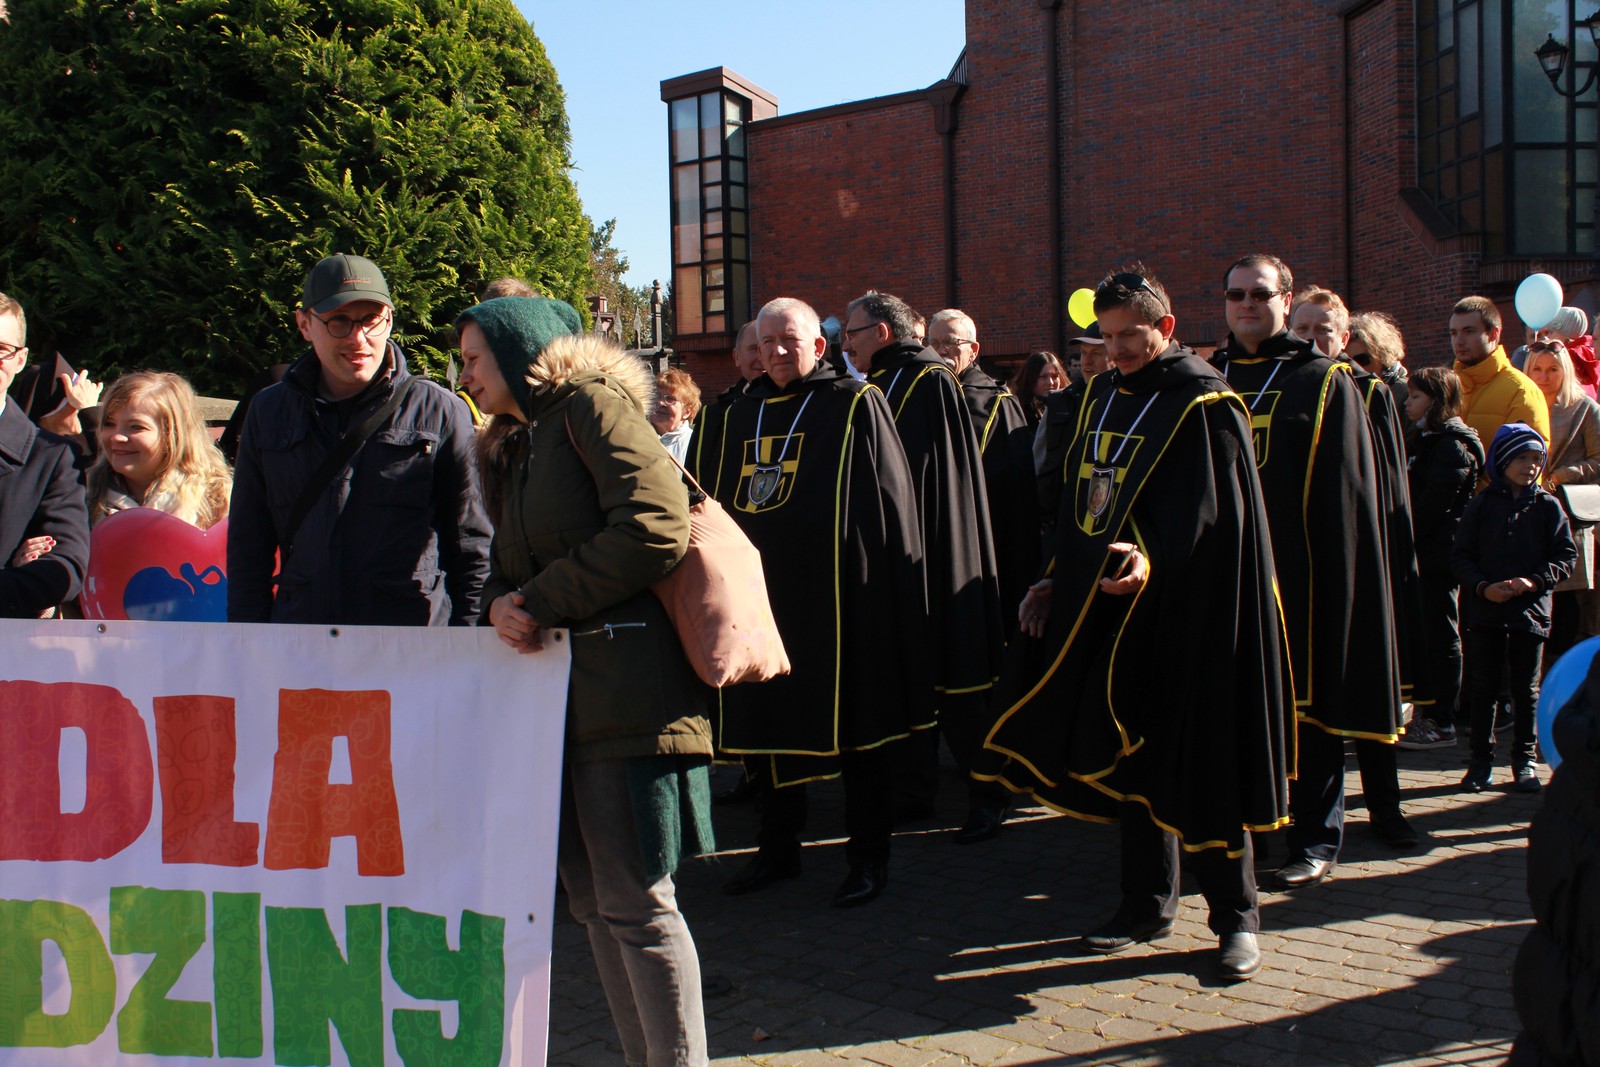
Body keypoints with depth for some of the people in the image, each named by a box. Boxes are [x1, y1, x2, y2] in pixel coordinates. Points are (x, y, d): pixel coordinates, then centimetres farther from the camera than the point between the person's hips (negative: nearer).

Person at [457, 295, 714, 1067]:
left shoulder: (591, 405, -4)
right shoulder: (511, 450, 23)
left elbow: (655, 528, -16)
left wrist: (541, 602, -11)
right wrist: (500, 604, -3)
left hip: (623, 684, -9)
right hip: (555, 693, 9)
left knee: (635, 903, -5)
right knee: (591, 900, 12)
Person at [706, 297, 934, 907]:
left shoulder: (855, 405, -1)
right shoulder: (743, 415, 14)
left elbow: (891, 501, -5)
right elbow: (715, 502, 18)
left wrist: (890, 591, -10)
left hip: (842, 596, -5)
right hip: (762, 589, 6)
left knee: (856, 722, 2)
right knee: (771, 719, 12)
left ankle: (869, 857, 14)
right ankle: (779, 849, 26)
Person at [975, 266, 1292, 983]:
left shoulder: (1204, 405, -9)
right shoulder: (1102, 396, 12)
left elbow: (1208, 512, -19)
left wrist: (1155, 559, -36)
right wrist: (1057, 581, 14)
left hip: (1181, 615, -7)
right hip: (1109, 606, 7)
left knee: (1197, 758, -1)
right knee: (1129, 755, 12)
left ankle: (1236, 916, 13)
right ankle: (1149, 903, 25)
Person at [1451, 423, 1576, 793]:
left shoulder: (1548, 507, 2)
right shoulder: (1482, 505, 2)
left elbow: (1566, 555, 1)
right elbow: (1460, 555, 1)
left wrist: (1535, 580, -14)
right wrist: (1482, 586, -14)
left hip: (1530, 609, 0)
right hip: (1484, 610, 0)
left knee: (1526, 690, 7)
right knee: (1482, 687, 5)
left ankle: (1524, 759, 19)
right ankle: (1481, 759, 14)